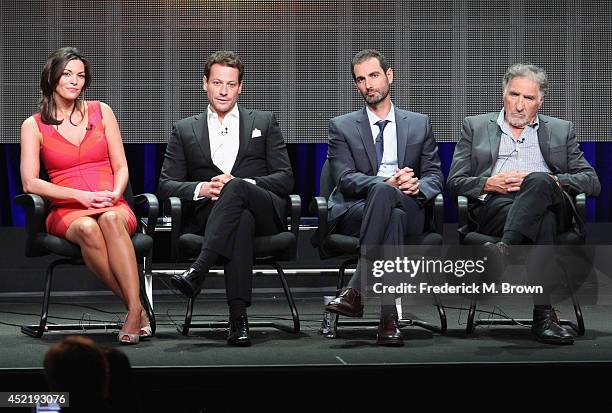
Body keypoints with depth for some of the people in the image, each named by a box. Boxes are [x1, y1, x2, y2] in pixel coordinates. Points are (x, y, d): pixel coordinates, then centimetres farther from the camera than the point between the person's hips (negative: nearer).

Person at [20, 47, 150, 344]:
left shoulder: (101, 112, 13)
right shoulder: (34, 126, 8)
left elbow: (121, 167, 12)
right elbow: (30, 182, 0)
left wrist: (114, 194, -10)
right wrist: (81, 196, -12)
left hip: (113, 208, 1)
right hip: (67, 212, 0)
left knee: (110, 219, -38)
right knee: (87, 229, -38)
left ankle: (134, 311, -45)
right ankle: (138, 311, -34)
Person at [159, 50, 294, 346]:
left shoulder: (264, 122, 20)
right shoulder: (184, 130, 21)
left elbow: (285, 179, 9)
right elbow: (166, 183, 11)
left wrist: (240, 183, -9)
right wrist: (202, 188, -11)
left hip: (265, 212, 0)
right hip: (210, 215, 0)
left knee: (235, 188, -37)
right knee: (241, 221, -39)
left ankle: (197, 271, -48)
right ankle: (238, 317, -50)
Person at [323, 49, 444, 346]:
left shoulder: (419, 124, 20)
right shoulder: (341, 127, 13)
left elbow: (435, 176, 13)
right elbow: (345, 178, -1)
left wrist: (417, 187, -12)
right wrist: (387, 183, -19)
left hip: (408, 210, 1)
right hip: (354, 210, -1)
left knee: (385, 194, -37)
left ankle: (355, 291, -43)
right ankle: (389, 319, -44)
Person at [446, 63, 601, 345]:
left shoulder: (561, 130, 25)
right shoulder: (475, 127, 24)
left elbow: (591, 181, 14)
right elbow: (454, 182, 15)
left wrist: (549, 181, -5)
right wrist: (490, 183, -6)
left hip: (549, 203, 1)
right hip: (494, 205, -1)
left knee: (539, 181, -38)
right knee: (542, 221, -38)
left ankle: (503, 249, -54)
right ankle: (544, 315, -52)